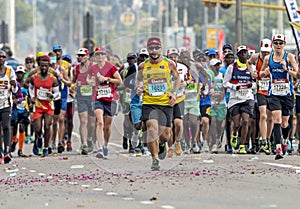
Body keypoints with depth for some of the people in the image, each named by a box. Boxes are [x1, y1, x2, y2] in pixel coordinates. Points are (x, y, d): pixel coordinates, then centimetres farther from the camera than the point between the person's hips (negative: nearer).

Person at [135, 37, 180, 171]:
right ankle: (155, 159, -12)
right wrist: (138, 88, -4)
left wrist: (174, 93, 2)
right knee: (152, 127, -21)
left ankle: (161, 145, 41)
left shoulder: (169, 64, 2)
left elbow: (177, 78, 17)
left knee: (165, 134, 3)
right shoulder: (143, 66, 3)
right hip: (149, 103, -1)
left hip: (166, 103, 1)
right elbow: (138, 80, 19)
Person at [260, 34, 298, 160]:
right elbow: (261, 74, 19)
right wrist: (264, 72, -4)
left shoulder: (289, 57, -1)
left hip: (287, 93, 0)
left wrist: (286, 69, -20)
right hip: (274, 94, 0)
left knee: (284, 123, 9)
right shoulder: (268, 58, 6)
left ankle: (285, 140, 41)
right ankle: (278, 148, -23)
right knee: (277, 119, -17)